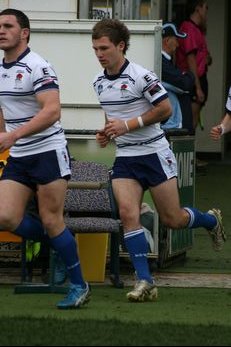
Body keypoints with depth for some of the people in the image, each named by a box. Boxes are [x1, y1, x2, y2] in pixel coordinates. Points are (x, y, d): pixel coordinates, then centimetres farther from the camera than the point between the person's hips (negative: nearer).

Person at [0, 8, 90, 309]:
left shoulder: (37, 67, -14)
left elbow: (52, 111, -25)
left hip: (48, 152, -7)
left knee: (51, 221, -5)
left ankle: (78, 285, 8)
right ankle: (58, 241, 17)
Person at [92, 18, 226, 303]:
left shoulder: (141, 76, -16)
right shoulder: (99, 83, 6)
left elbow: (165, 109, -13)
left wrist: (128, 125, -19)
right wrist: (107, 133, 2)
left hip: (154, 154, -5)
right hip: (125, 158, 5)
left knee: (172, 219, 1)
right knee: (127, 214, -14)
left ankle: (211, 220, 36)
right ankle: (144, 282, -12)